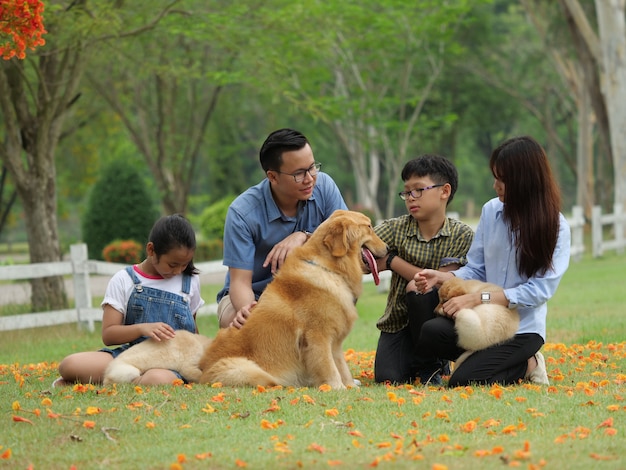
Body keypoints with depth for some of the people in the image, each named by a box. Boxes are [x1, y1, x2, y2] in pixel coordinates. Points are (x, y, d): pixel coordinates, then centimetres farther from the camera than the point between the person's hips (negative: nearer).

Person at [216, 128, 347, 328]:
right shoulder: (243, 212, -23)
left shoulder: (323, 185, -13)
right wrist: (246, 311, -47)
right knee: (236, 323, -37)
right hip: (253, 295, -4)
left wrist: (304, 236, -32)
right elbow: (240, 281, -24)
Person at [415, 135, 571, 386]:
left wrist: (480, 298, -20)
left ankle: (526, 365, 4)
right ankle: (491, 357, 0)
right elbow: (476, 269, 8)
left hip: (523, 328, -4)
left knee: (461, 381, -23)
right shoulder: (492, 210, 2)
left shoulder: (555, 226, -9)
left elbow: (541, 288, -14)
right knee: (430, 333, -25)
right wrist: (443, 277, -12)